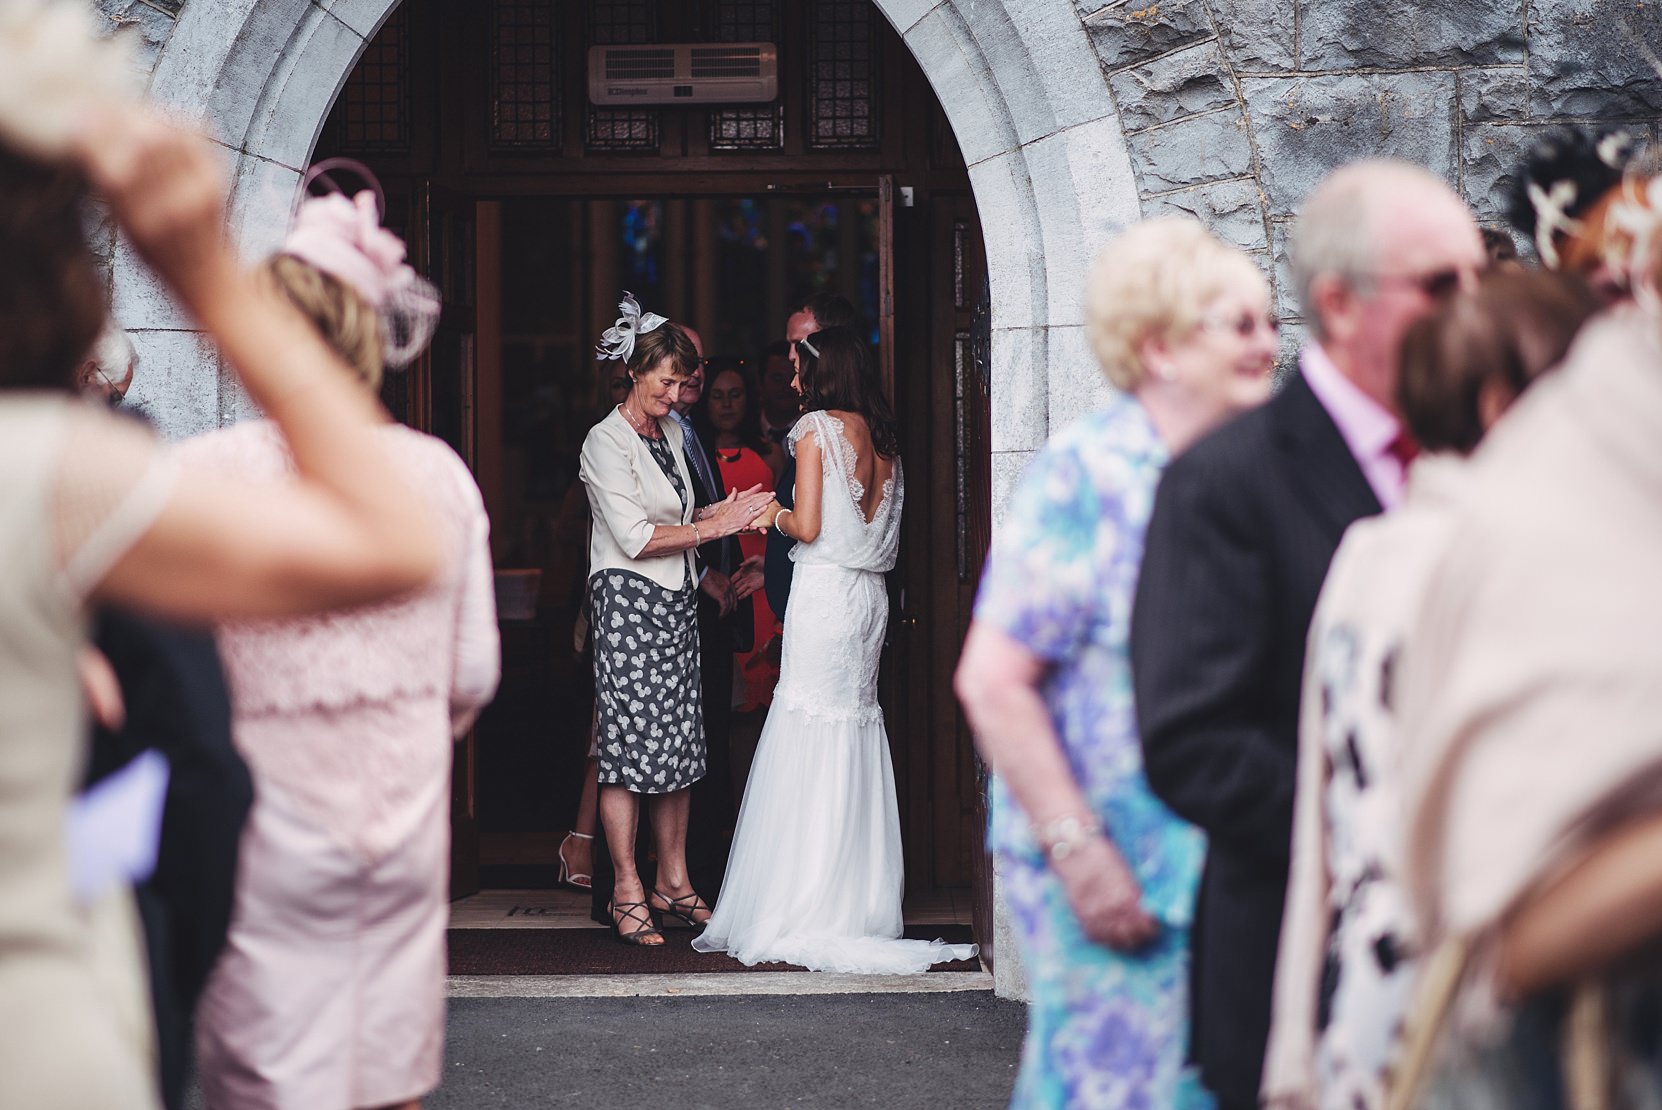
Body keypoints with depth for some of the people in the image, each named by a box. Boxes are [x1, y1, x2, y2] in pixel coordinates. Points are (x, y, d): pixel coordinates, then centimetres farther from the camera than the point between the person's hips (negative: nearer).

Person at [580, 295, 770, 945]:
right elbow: (635, 538, -15)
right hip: (628, 603, -8)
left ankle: (673, 883, 14)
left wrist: (719, 514, 8)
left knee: (678, 744, 7)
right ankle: (627, 893, -2)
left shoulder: (671, 433, 16)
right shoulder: (606, 441, -9)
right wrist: (715, 526, -13)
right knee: (631, 744, -8)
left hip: (677, 602, 8)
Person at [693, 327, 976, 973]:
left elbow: (808, 527, -15)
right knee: (857, 735, 11)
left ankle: (800, 913, -4)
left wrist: (775, 515, 6)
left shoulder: (816, 429, -9)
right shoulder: (880, 436, 12)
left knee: (809, 745, -5)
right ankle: (861, 900, 13)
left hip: (824, 592, -7)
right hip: (870, 595, 7)